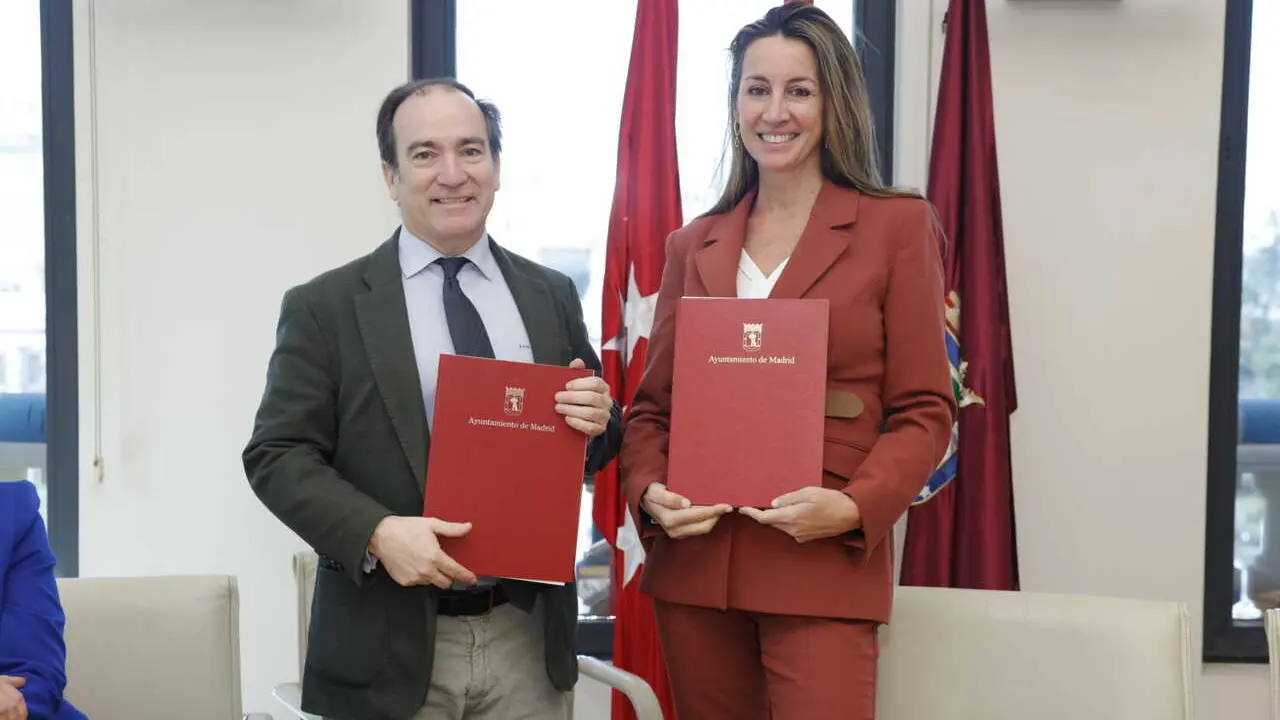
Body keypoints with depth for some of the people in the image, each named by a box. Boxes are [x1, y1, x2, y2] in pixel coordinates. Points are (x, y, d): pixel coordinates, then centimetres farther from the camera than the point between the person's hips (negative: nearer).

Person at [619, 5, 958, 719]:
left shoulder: (897, 225, 0)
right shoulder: (693, 245, 12)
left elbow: (924, 411, -2)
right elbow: (651, 403, 14)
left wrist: (854, 507, -17)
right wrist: (650, 492, -6)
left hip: (824, 565, -4)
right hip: (694, 562, 4)